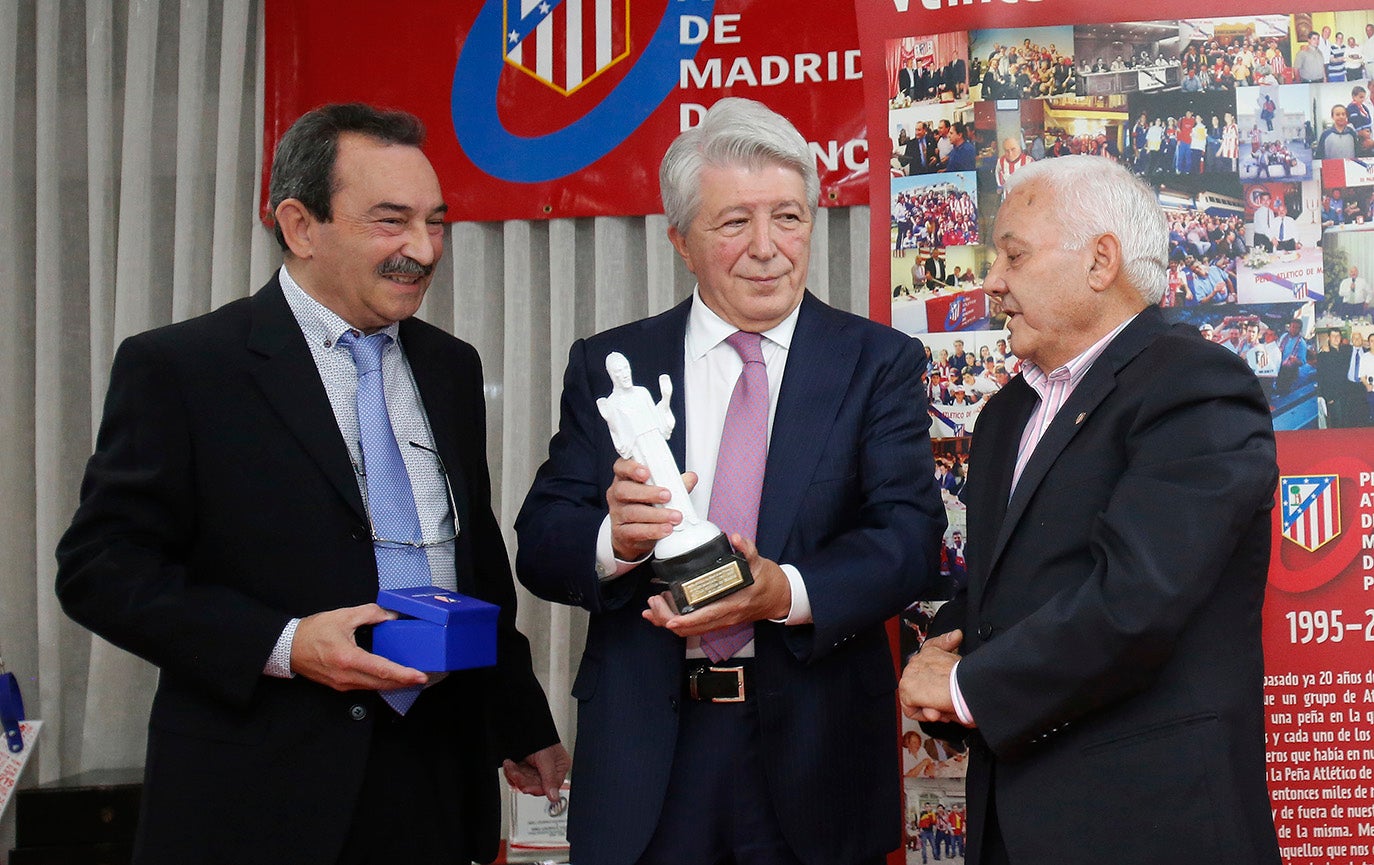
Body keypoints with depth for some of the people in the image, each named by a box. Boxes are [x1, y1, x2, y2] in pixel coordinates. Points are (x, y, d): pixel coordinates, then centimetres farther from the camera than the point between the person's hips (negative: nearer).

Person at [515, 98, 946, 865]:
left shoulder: (879, 362, 1)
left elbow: (911, 539, -8)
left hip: (814, 754, -1)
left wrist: (787, 591, -26)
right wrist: (616, 539, -22)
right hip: (646, 756, 1)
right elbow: (539, 549, 0)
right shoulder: (607, 366, 5)